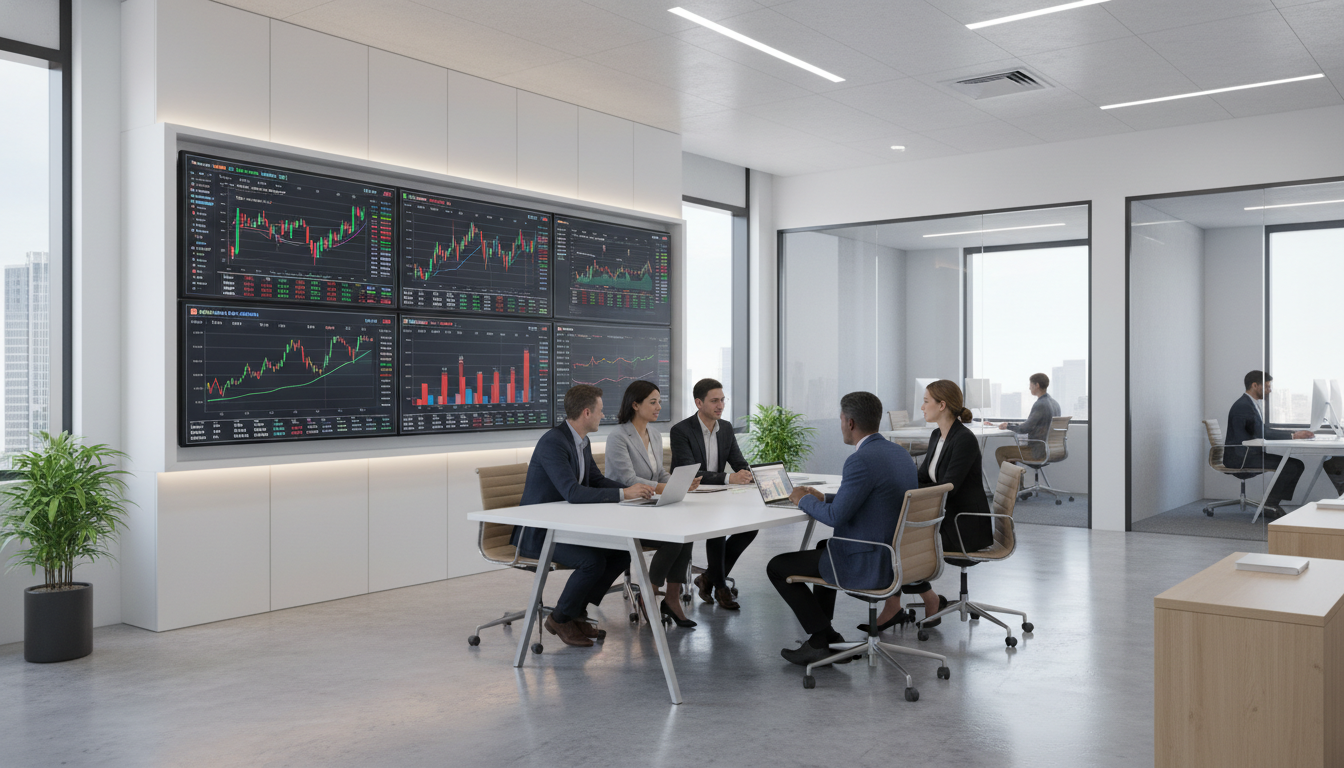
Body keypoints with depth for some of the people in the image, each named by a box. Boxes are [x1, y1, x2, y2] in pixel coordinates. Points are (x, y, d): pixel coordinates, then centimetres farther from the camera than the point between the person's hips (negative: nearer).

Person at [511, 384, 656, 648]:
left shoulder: (582, 441, 8)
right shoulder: (553, 442, -23)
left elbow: (596, 480, 17)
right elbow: (573, 492, -32)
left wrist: (632, 490, -2)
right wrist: (623, 494, -32)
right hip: (538, 532, -9)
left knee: (622, 552, -5)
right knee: (593, 562, -28)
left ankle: (576, 610, 10)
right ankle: (560, 618, -3)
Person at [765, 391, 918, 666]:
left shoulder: (862, 460, -24)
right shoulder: (899, 453, 7)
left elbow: (835, 517, -22)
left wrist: (804, 500, -3)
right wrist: (823, 498, 15)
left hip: (869, 564, -10)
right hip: (897, 556, 10)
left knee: (777, 567, 4)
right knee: (825, 546, 36)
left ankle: (822, 640, 11)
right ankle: (822, 631, 38)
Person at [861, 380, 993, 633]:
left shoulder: (964, 440, -19)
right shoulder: (937, 436, 10)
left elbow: (946, 489, -24)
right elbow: (922, 479, 12)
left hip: (966, 526, -9)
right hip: (946, 518, 9)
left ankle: (932, 601, 3)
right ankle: (892, 608, -7)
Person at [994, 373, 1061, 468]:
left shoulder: (1040, 405, -21)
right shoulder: (1055, 403, 8)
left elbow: (1024, 429, -22)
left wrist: (1008, 426, -4)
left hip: (1038, 452, -10)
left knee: (999, 452, 1)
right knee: (1011, 449, 28)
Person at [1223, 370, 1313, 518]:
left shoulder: (1253, 404, 16)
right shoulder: (1243, 406, -17)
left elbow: (1264, 431, 18)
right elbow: (1261, 434, -23)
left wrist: (1293, 433, 6)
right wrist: (1293, 436, -18)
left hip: (1250, 454, 10)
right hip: (1239, 457, -10)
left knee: (1296, 464, 2)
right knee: (1290, 465, -17)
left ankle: (1272, 504, 3)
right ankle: (1269, 505, -7)